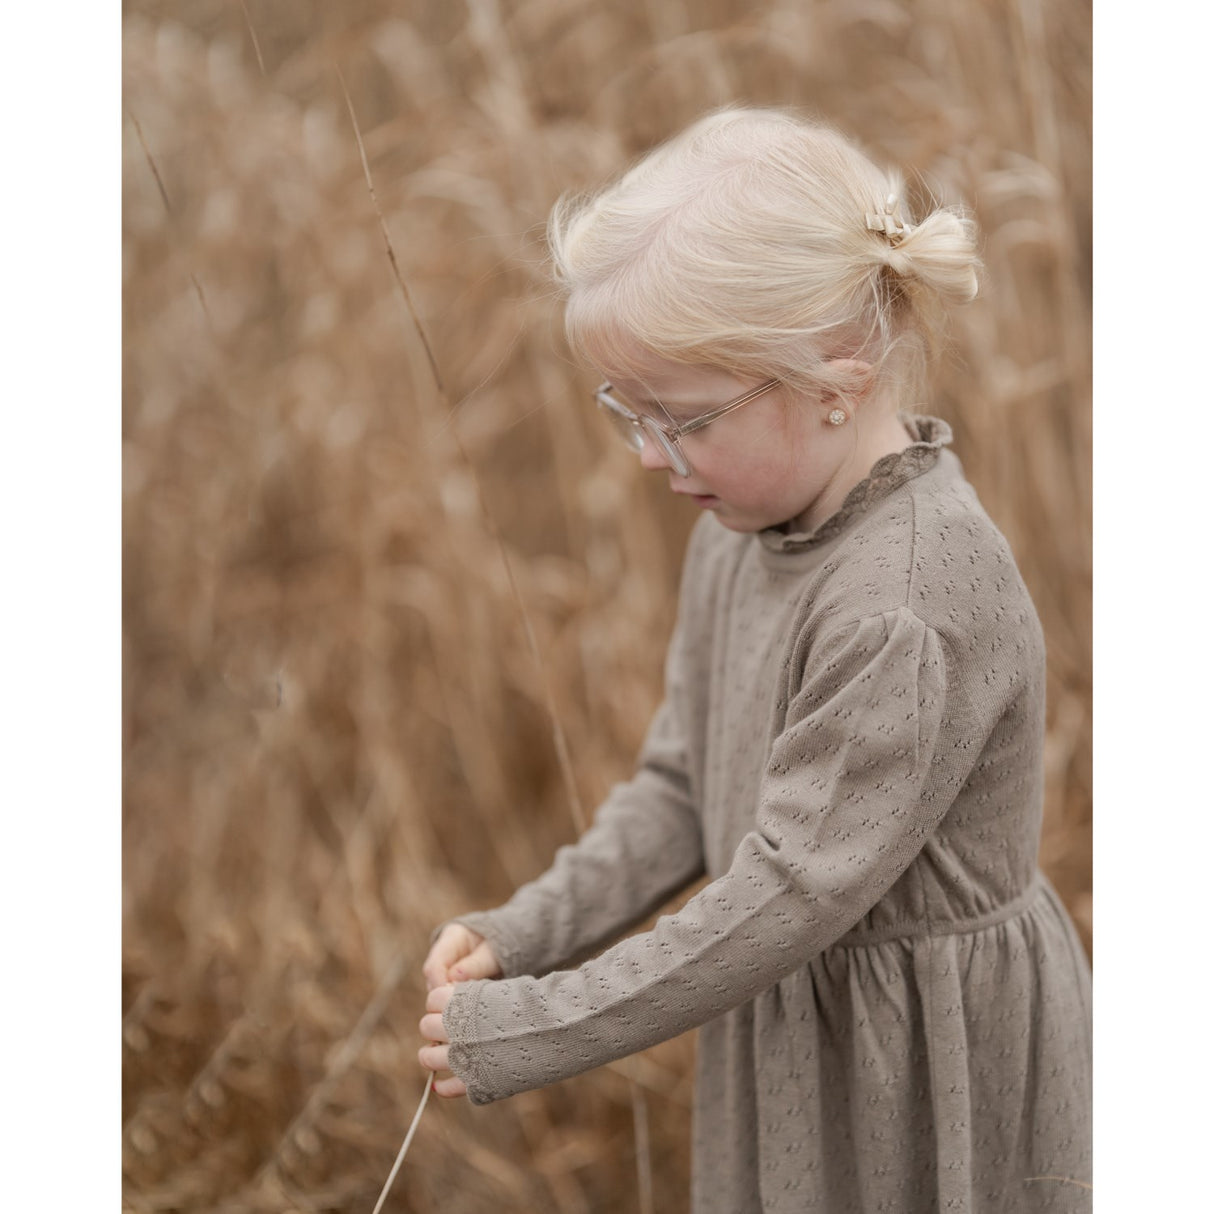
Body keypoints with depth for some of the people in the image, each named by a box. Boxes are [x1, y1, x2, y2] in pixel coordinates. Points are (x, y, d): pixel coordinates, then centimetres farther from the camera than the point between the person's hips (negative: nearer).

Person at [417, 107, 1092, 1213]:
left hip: (936, 1071, -7)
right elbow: (683, 787, 7)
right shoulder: (740, 531, -1)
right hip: (791, 1034, 7)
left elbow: (791, 894, -27)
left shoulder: (920, 605, -29)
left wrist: (531, 1030, -20)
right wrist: (522, 935, -5)